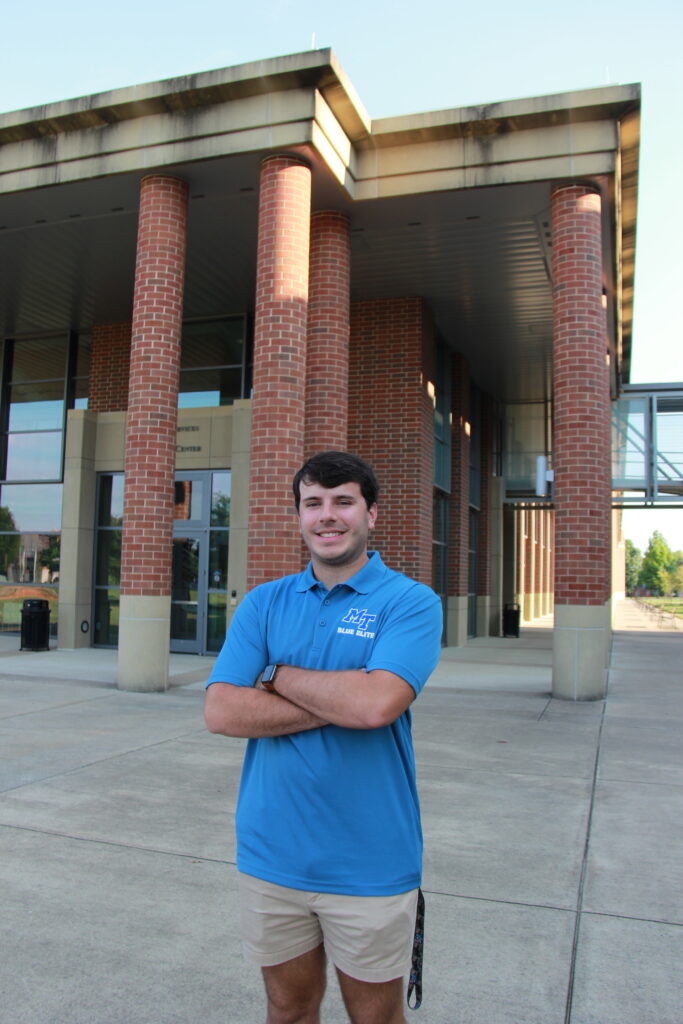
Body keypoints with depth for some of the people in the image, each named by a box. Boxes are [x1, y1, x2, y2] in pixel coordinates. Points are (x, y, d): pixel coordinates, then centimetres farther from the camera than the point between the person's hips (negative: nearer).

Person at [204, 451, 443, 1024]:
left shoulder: (411, 602, -8)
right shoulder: (264, 603, 3)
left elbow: (377, 703, -25)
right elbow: (222, 712, -10)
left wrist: (279, 676, -11)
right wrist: (343, 703, -17)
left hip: (369, 864, -2)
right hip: (271, 853, 3)